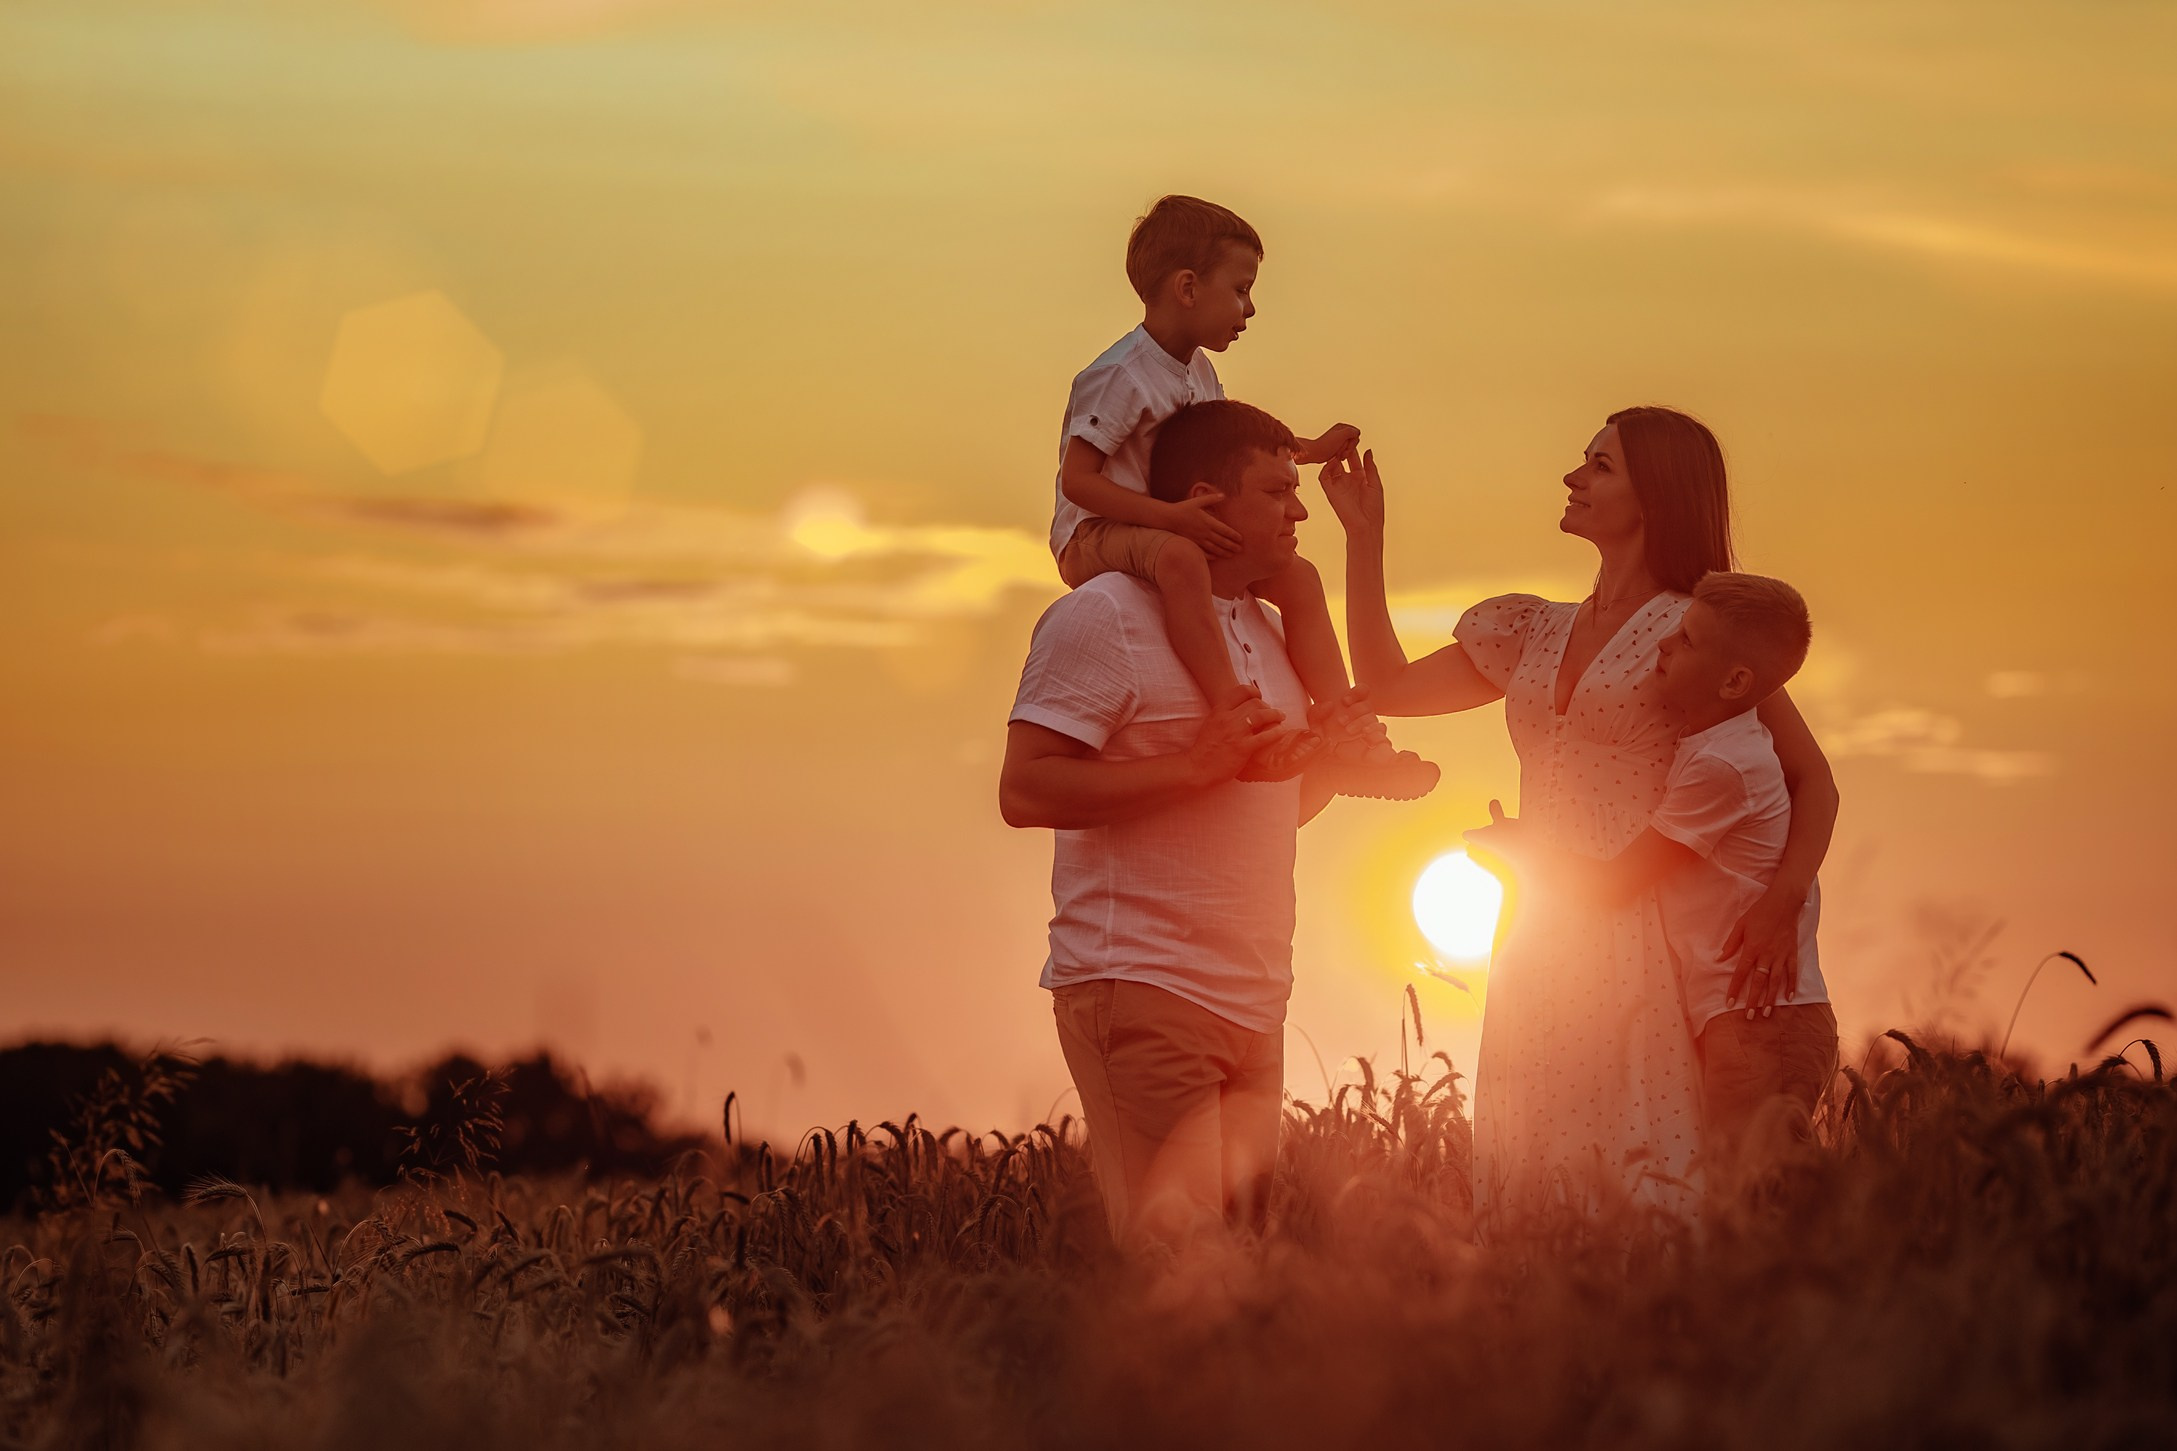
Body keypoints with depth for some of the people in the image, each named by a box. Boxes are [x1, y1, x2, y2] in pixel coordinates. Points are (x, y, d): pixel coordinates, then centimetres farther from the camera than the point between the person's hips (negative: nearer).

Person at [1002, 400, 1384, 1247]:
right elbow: (1025, 792, -16)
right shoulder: (1104, 617, -7)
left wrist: (1326, 756, 8)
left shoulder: (1264, 632, 20)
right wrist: (1194, 767, -21)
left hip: (1252, 1008, 8)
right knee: (1174, 1254, -15)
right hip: (1141, 992, -8)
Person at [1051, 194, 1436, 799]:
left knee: (1296, 574, -5)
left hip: (1178, 531, 9)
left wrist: (1309, 449, 28)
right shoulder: (1121, 375, -18)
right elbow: (1077, 478, -24)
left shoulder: (1198, 372, 13)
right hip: (1094, 536, -9)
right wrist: (1171, 516, -33)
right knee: (1178, 557, -42)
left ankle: (1348, 737, -10)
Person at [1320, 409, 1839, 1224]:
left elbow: (1811, 780, -2)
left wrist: (1782, 903, -20)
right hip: (1538, 944, 6)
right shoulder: (1532, 634, 19)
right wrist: (1364, 534, 20)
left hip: (1643, 942, -6)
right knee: (1531, 1187, 0)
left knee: (1647, 1186, -14)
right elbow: (1387, 689, 23)